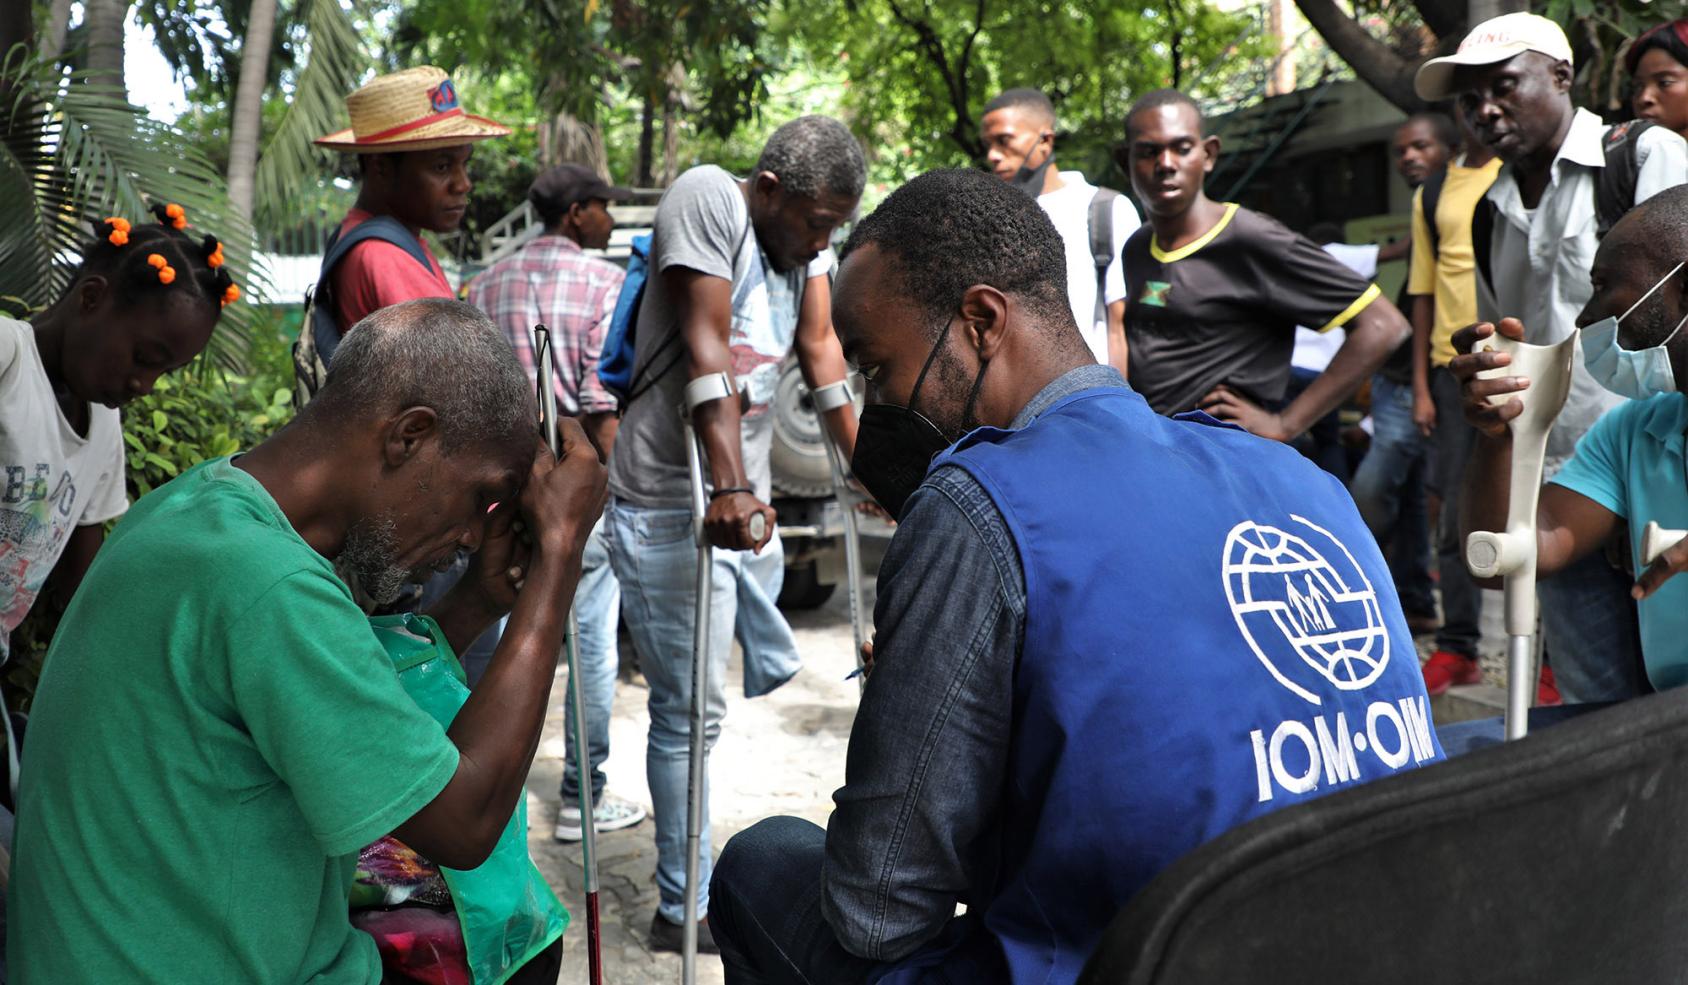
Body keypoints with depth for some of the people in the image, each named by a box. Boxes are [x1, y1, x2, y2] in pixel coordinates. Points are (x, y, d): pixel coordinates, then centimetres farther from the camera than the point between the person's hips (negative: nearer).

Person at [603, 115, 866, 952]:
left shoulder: (803, 227, 8)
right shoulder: (708, 198, -15)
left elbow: (819, 345, 6)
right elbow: (706, 348, -23)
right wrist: (728, 487, -30)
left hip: (747, 498, 8)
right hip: (672, 507, -8)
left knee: (773, 673, 14)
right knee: (691, 715, -1)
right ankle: (684, 910, 14)